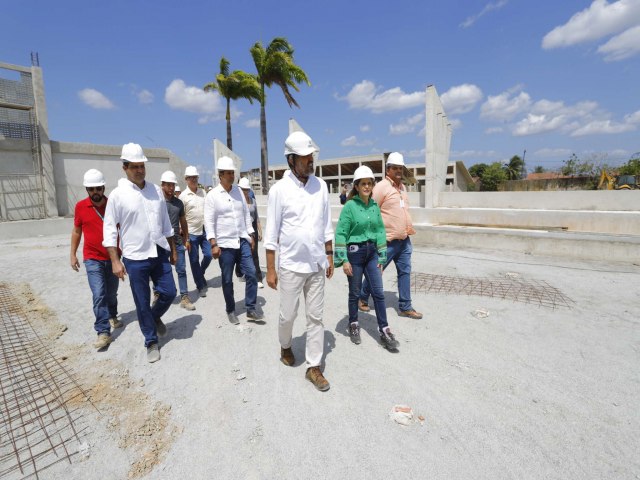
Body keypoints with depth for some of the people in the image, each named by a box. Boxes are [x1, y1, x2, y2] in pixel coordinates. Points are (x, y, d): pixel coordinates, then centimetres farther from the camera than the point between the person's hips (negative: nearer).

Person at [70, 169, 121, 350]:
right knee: (99, 294, -10)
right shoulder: (80, 207, -5)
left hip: (113, 257, 1)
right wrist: (73, 254, 7)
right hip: (92, 259, -1)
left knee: (112, 292, 16)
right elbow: (76, 231, 7)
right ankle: (103, 332, -4)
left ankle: (112, 316, 41)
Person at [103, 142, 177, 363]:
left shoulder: (156, 190, 6)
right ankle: (151, 343, 25)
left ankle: (155, 317, 39)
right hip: (135, 258, -3)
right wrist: (115, 261, -11)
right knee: (142, 303, 7)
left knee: (169, 292, 7)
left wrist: (173, 250, 13)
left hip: (160, 253, 4)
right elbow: (110, 229, -5)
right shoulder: (118, 195, -6)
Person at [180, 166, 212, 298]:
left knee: (208, 255, 3)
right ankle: (201, 286, 19)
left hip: (205, 231, 3)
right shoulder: (183, 196, -7)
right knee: (194, 261, 5)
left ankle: (200, 274, 32)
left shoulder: (203, 192, 5)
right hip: (192, 233, -3)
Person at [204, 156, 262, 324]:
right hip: (225, 244, -4)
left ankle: (251, 309, 11)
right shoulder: (212, 195, -6)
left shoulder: (238, 191, 7)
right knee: (227, 280, 8)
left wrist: (250, 235, 10)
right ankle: (231, 311, 26)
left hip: (242, 241, 4)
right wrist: (213, 244, -14)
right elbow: (209, 222, -8)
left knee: (251, 274, -1)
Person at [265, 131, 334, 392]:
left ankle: (313, 367, 24)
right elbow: (271, 233, -7)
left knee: (316, 317, 10)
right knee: (288, 315, 12)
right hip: (290, 265, -3)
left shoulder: (320, 185, 3)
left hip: (316, 264, 3)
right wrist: (270, 269, -7)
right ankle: (285, 346, 43)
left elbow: (326, 225, 9)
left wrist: (329, 256, 9)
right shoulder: (279, 189, -9)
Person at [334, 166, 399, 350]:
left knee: (379, 292, 3)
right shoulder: (350, 206, -10)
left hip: (372, 252, 4)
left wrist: (381, 258, 8)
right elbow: (341, 233, -11)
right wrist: (343, 260, -13)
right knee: (355, 293, 10)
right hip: (355, 253, -4)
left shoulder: (375, 206, 5)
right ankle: (354, 325, 30)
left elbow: (380, 231, 9)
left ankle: (384, 331, 13)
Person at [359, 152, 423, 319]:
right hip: (388, 241, -8)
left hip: (404, 240, 8)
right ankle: (362, 298, 25)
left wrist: (409, 227, 17)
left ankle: (405, 307, 19)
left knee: (405, 272, 9)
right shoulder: (381, 187, -12)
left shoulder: (402, 187, 14)